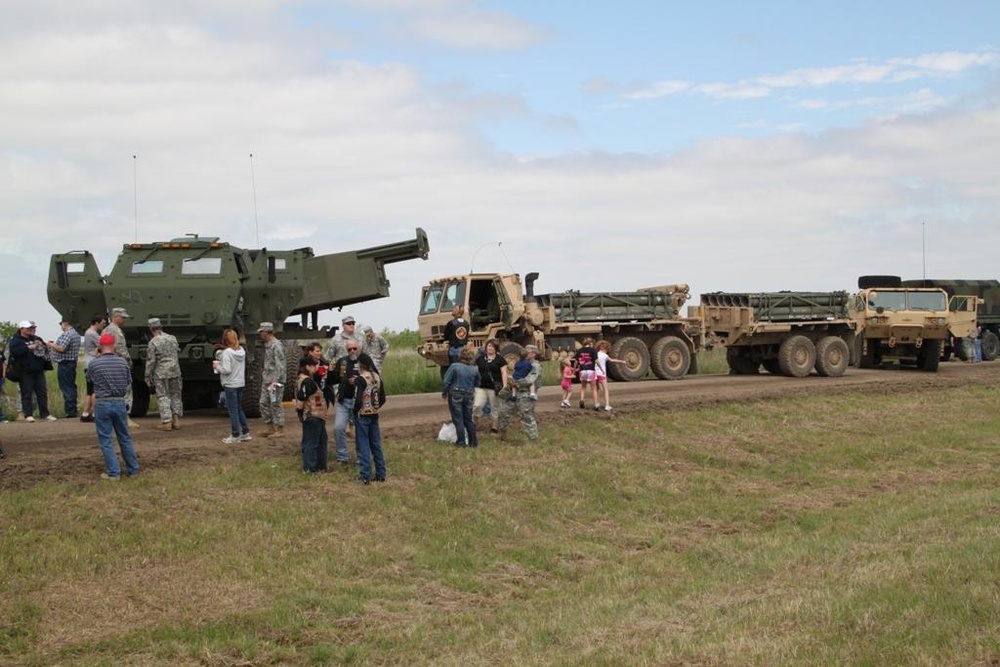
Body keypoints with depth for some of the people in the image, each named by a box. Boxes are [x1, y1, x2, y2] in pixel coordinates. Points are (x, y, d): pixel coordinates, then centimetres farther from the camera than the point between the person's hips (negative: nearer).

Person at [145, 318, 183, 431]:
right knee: (175, 395, 13)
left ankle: (166, 422, -1)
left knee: (163, 397, 1)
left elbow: (151, 361, -11)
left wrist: (148, 378, -4)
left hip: (161, 373, -5)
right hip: (175, 371, 5)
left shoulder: (153, 342, -11)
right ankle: (176, 420, 12)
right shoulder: (172, 338, 6)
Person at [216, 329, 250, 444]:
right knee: (239, 409, 17)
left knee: (233, 410, 1)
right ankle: (245, 433, 19)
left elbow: (226, 370, -22)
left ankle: (235, 436, 5)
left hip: (230, 385, -7)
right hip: (241, 383, 7)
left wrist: (217, 366, -4)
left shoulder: (226, 352, -18)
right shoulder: (242, 350, 4)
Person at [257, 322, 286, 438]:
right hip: (266, 380, 10)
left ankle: (280, 430, 3)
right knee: (264, 403, 10)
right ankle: (273, 428, 18)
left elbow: (279, 365, -20)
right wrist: (263, 377, 16)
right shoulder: (267, 344, 14)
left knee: (276, 404, -4)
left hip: (275, 380, -10)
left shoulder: (276, 345, -14)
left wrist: (275, 381, -24)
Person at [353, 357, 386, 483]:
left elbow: (358, 400, -21)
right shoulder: (377, 377, 5)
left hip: (362, 416, -6)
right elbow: (382, 399, 8)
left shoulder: (360, 379, -15)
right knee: (376, 445, 13)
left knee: (363, 446, 0)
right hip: (374, 416, 6)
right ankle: (380, 474, 17)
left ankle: (365, 476, 0)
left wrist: (355, 412, -6)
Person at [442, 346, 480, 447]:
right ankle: (473, 441, 15)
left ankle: (461, 442, 1)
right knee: (468, 419, 15)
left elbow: (446, 381, -11)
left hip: (455, 395, -4)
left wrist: (444, 392, 3)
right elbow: (477, 383, 11)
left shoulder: (454, 366, -13)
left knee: (458, 420, 3)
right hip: (469, 395, 4)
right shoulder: (474, 370, -1)